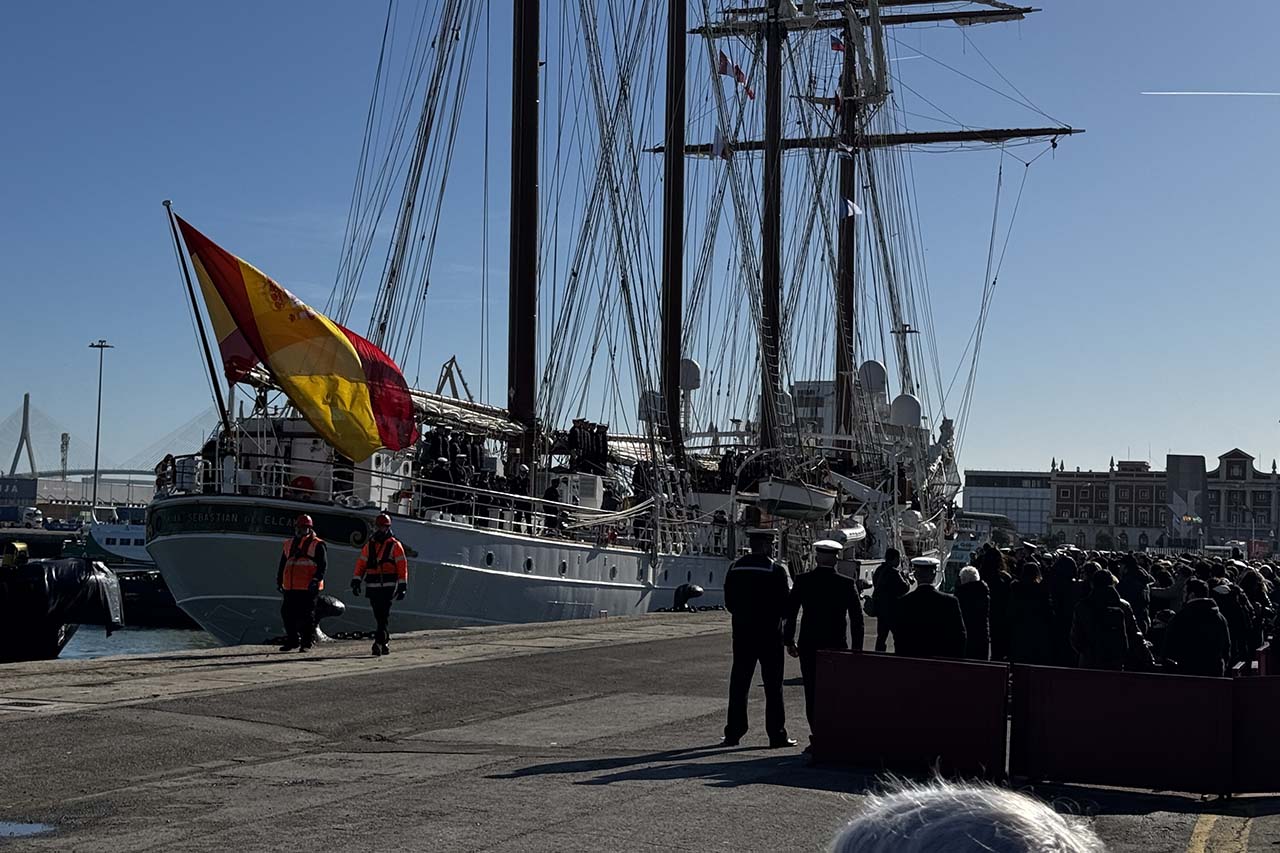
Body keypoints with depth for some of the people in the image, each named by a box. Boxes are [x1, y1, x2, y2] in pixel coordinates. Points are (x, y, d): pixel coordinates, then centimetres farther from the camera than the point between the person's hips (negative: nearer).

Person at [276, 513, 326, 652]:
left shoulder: (317, 545, 0)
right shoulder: (289, 544, 18)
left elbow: (322, 565, -7)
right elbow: (282, 564, 24)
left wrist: (316, 580, -18)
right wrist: (279, 581, 17)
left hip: (308, 588, -6)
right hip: (291, 588, 6)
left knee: (306, 615, -3)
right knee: (287, 614, 6)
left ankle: (307, 643, 3)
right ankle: (292, 641, 18)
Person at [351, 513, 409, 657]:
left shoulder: (395, 545, 1)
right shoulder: (369, 546, 14)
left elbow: (402, 566, -2)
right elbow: (361, 564, 12)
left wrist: (402, 586, -7)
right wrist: (356, 580, 1)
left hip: (388, 586, -5)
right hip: (372, 586, 5)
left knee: (383, 615, -14)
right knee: (379, 616, 7)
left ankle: (379, 642, -19)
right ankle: (384, 643, 15)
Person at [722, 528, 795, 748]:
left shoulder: (735, 567, 4)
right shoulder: (776, 569, -10)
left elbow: (729, 602, 8)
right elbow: (785, 605, -9)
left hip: (742, 633, 4)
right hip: (769, 633, -4)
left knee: (739, 683, 9)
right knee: (773, 685, 2)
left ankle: (733, 733, 10)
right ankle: (776, 735, 4)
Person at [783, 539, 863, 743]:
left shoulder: (802, 581, -2)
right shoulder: (847, 584, -4)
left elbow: (790, 612, 1)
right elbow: (857, 618, -1)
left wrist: (789, 641, 11)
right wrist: (857, 647, 6)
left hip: (809, 646, 0)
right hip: (837, 646, 0)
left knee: (812, 691, 5)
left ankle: (817, 734, 1)